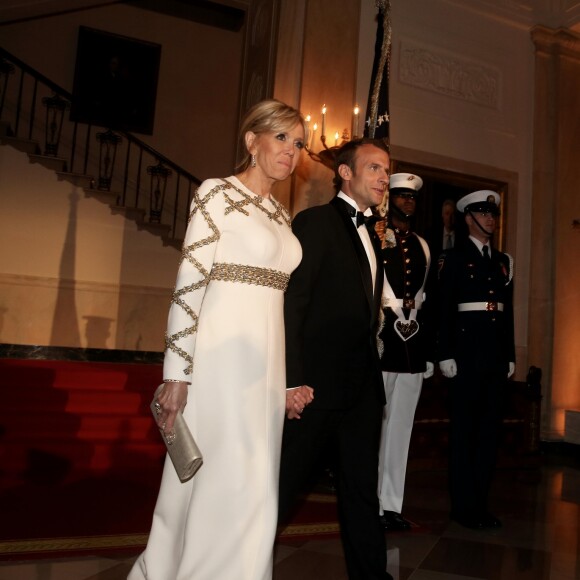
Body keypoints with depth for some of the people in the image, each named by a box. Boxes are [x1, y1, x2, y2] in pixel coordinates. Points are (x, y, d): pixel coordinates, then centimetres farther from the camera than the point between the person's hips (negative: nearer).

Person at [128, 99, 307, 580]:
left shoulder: (282, 214, 16)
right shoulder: (218, 193, -5)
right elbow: (189, 282, -11)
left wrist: (285, 376, 15)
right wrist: (178, 372, -16)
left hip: (267, 359, 8)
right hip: (221, 354, -7)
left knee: (253, 482, 13)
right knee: (225, 480, -1)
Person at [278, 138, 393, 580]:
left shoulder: (372, 236, 16)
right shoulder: (316, 222, -8)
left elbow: (363, 309, 15)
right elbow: (291, 304, -16)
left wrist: (373, 382, 10)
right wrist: (292, 381, -21)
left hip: (363, 389, 8)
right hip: (319, 385, -7)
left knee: (362, 489, 17)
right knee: (283, 486, 6)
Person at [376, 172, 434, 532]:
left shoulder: (422, 246, 18)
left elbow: (425, 297, 17)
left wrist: (429, 349, 12)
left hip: (414, 342, 6)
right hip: (382, 340, -5)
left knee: (401, 426, 9)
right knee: (374, 424, -2)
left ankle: (392, 504, 18)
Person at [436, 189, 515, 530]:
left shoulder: (504, 261, 16)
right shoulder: (455, 259, 0)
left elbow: (509, 311, 15)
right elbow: (445, 309, -6)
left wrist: (510, 356, 11)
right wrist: (446, 354, -12)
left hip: (497, 353, 6)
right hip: (468, 350, -5)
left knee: (490, 429, 9)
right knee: (464, 430, 1)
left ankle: (481, 503, 20)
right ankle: (464, 505, 12)